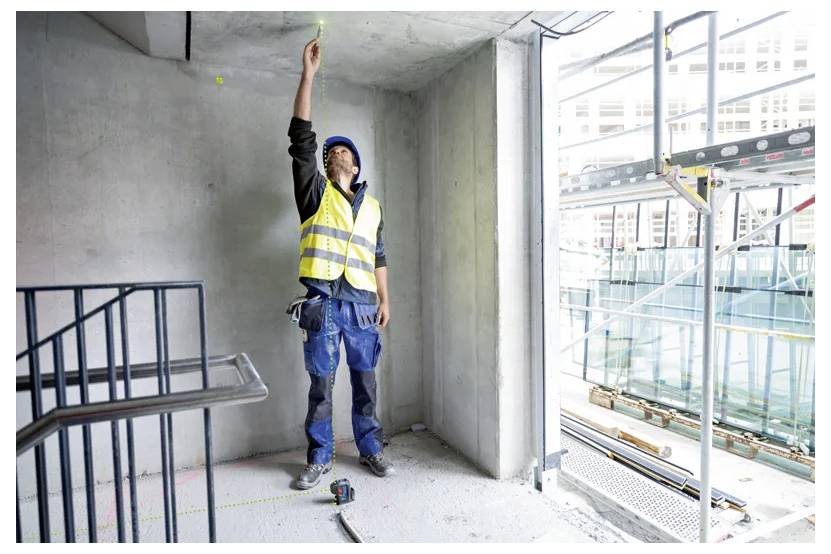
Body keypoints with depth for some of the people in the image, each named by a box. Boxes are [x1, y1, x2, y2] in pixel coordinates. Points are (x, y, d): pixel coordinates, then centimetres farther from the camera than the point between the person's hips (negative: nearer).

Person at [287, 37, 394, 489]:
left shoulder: (372, 206, 16)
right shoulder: (315, 192, 7)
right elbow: (301, 138, -3)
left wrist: (385, 300, 10)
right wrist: (308, 75, -5)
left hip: (363, 302, 3)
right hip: (323, 300, -2)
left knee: (364, 380, 11)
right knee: (321, 384, 5)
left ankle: (370, 448, 27)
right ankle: (319, 457, 21)